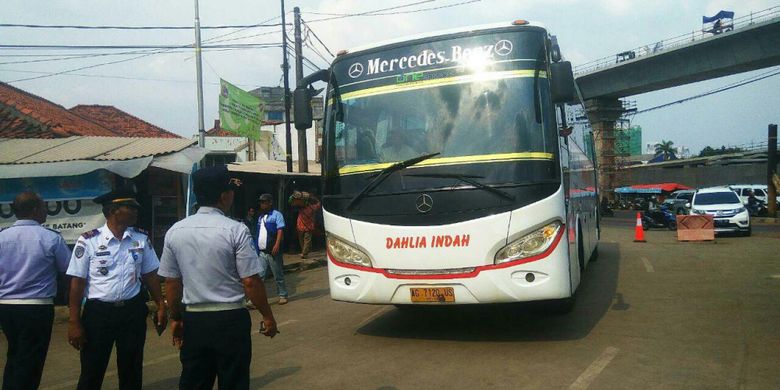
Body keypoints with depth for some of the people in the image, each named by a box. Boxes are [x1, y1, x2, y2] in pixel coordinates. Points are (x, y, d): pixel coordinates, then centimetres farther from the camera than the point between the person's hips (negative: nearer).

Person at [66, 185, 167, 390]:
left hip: (133, 312, 3)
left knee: (131, 372, 15)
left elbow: (150, 275, 9)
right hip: (98, 312, -3)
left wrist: (161, 307, 5)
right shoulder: (89, 241, -9)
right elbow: (77, 282, -7)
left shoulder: (141, 239, 2)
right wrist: (74, 323, -7)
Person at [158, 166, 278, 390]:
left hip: (192, 320, 4)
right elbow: (250, 282, -13)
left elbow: (171, 282, 6)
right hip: (230, 320, -4)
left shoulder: (175, 231, 0)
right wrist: (267, 316, -1)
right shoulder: (236, 230, -14)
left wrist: (175, 318, 18)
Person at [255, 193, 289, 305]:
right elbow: (258, 233, 20)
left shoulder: (276, 215, -4)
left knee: (278, 276, 4)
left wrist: (277, 245, -23)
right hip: (261, 252, 6)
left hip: (273, 251, -6)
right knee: (259, 276, 1)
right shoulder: (260, 216, 17)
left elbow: (280, 230, -13)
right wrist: (256, 247, 16)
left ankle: (283, 295, 16)